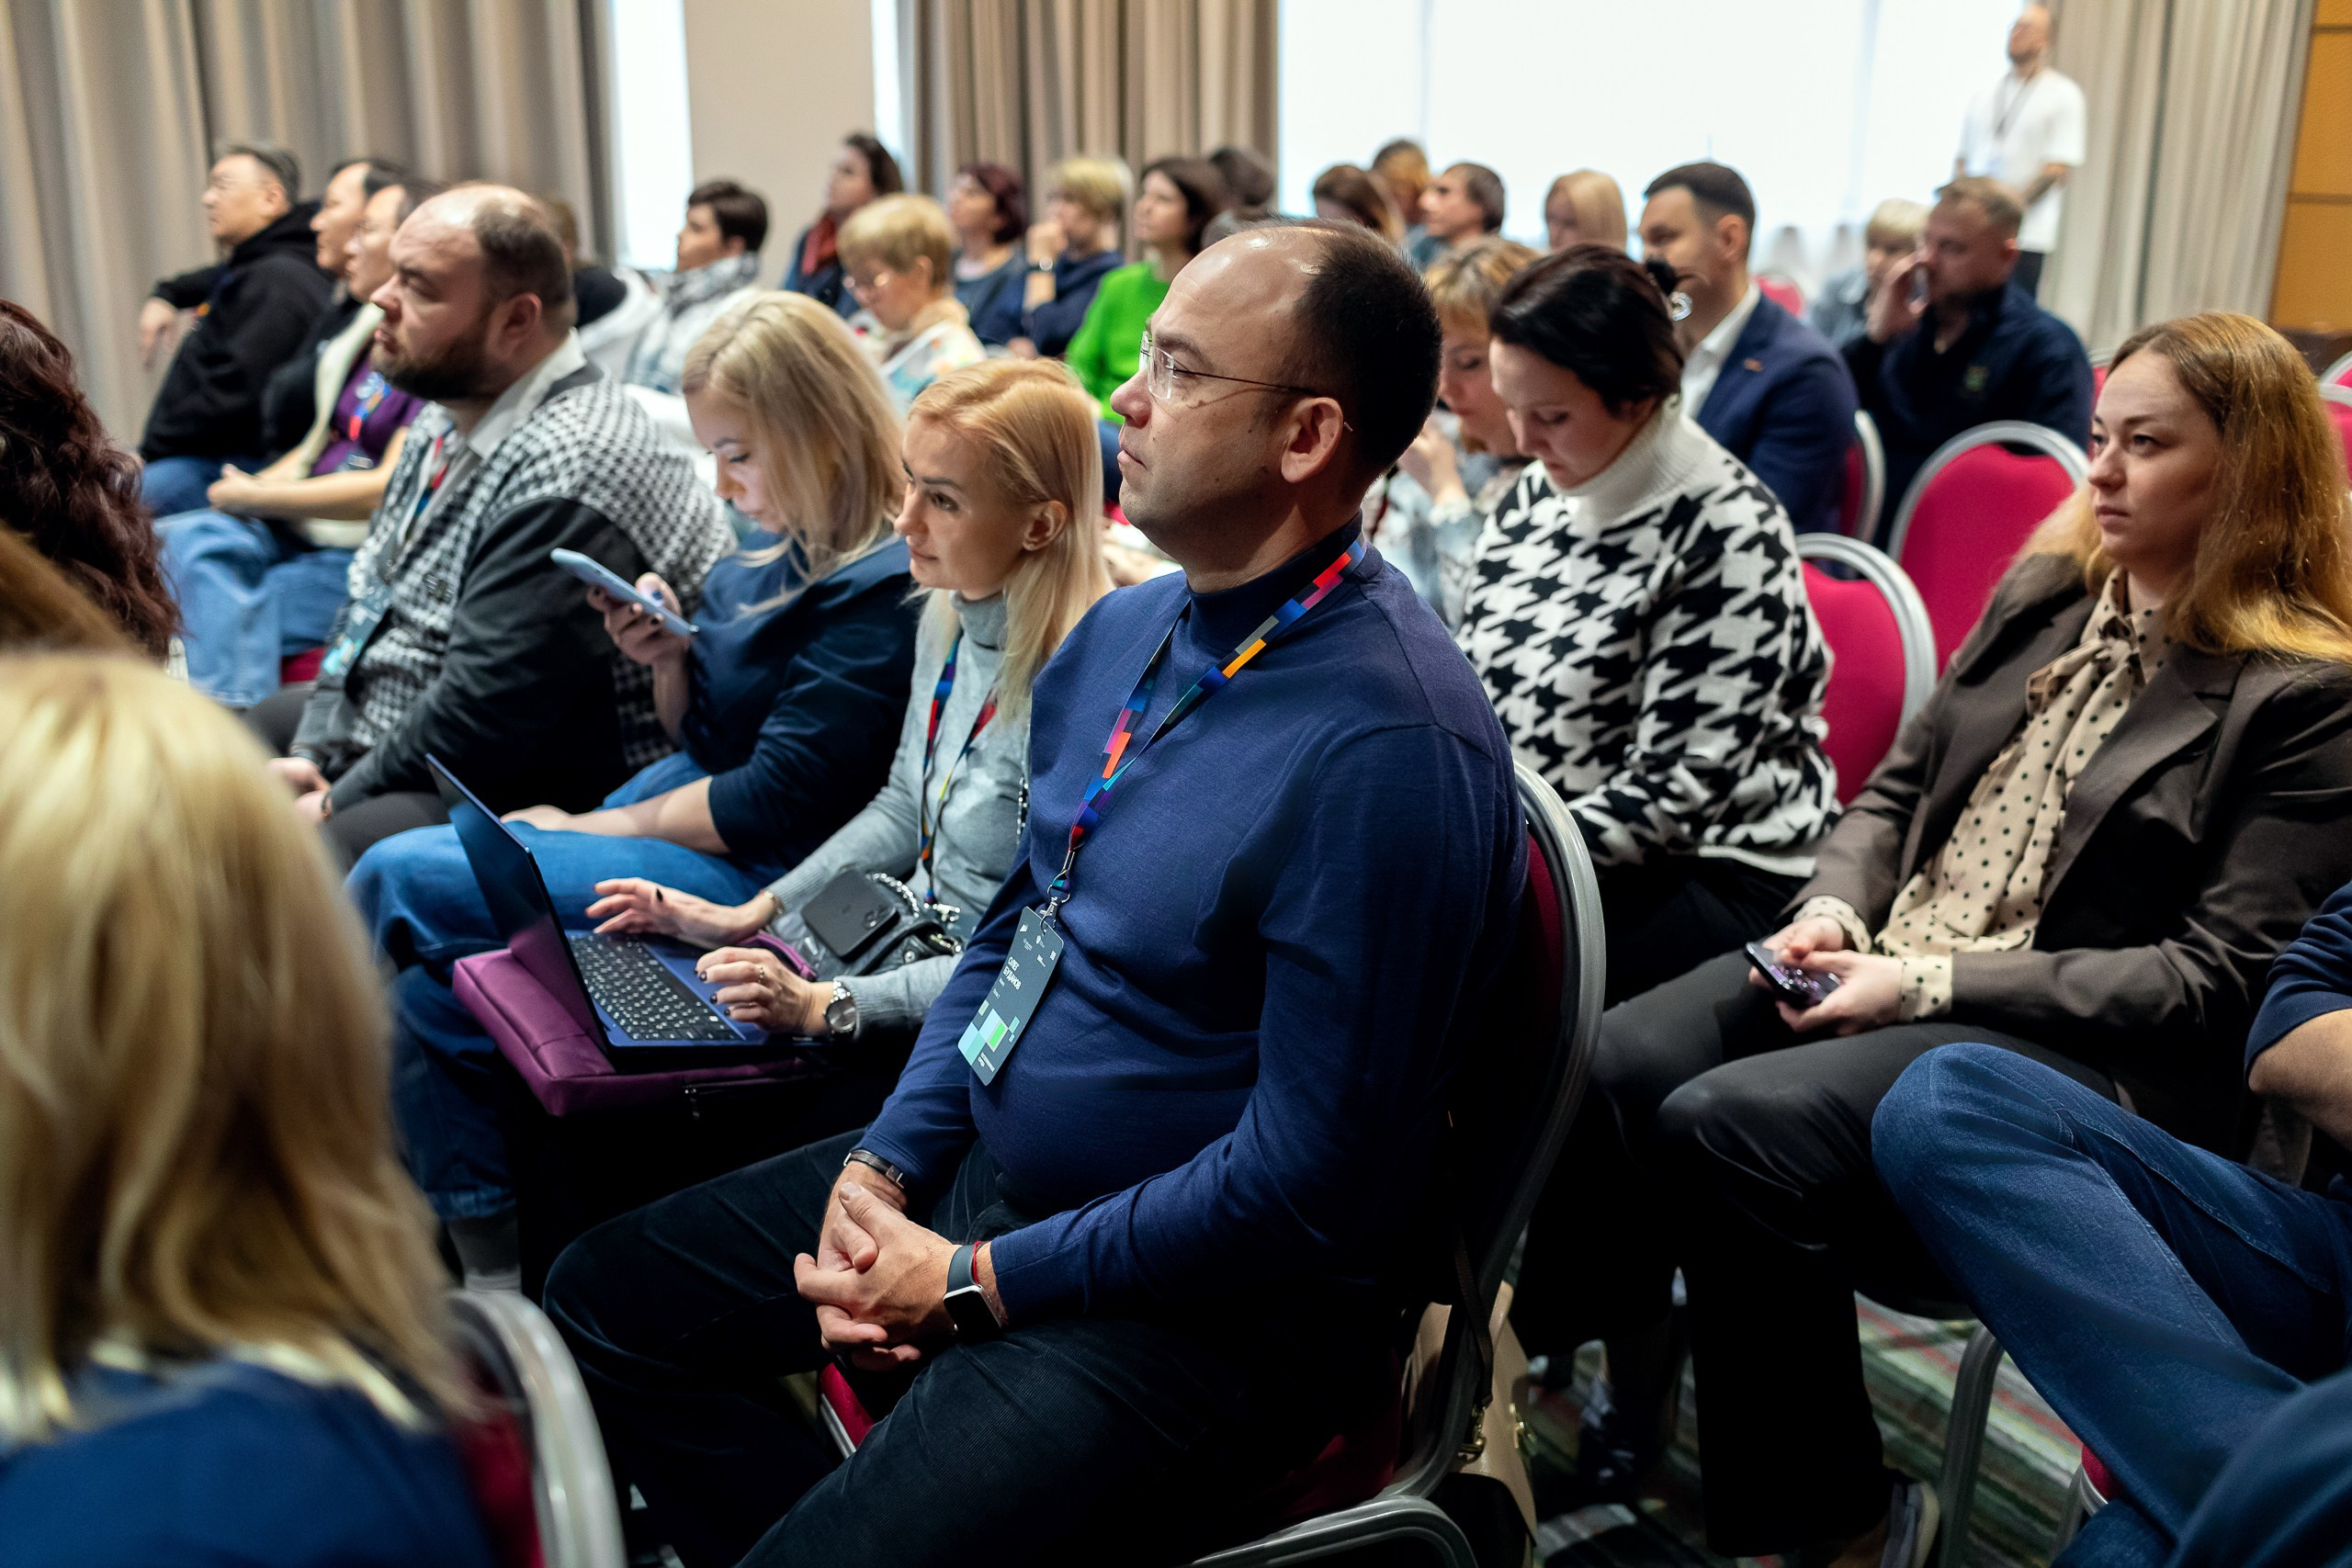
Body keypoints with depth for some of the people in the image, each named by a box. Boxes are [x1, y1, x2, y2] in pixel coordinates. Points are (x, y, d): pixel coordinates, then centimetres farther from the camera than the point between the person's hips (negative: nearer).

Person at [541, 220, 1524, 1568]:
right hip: (980, 1170, 9)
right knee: (606, 1300, 13)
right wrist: (880, 1169, -1)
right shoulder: (1122, 632, 3)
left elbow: (1301, 1179, -24)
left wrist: (974, 1283, -16)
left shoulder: (1391, 745, -25)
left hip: (1194, 1301, -8)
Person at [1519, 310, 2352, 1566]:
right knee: (1611, 1069, -21)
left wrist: (1931, 983, -17)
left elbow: (2219, 979, -12)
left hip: (2078, 1046, -6)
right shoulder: (2041, 599, 14)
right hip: (1886, 966, 6)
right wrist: (1835, 909, -3)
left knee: (1726, 1125, -30)